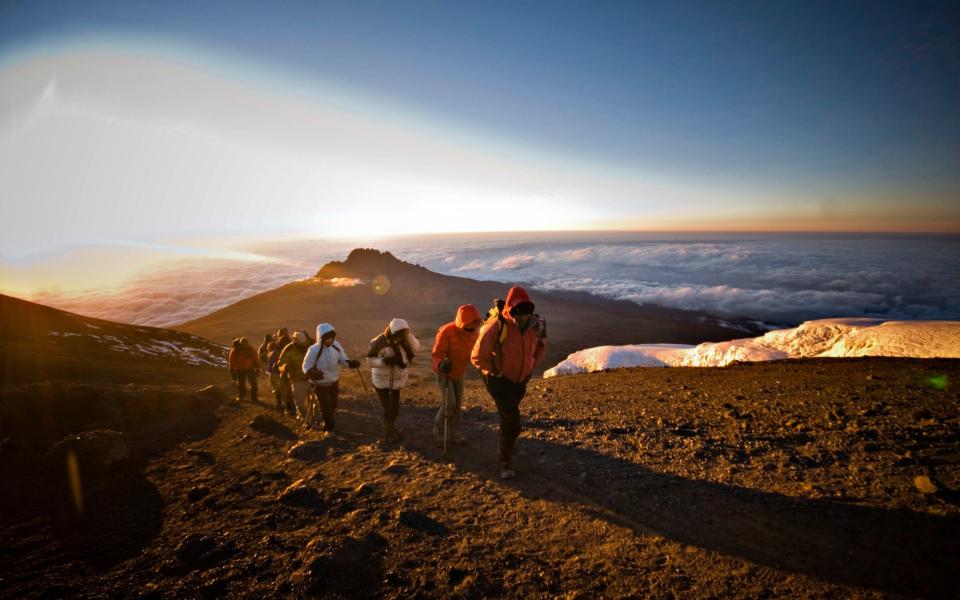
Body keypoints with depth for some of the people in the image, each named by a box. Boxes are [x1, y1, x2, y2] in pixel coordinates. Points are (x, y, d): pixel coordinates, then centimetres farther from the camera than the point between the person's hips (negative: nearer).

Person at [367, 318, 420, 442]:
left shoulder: (402, 339, -9)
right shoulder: (379, 343, -22)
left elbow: (415, 347, -18)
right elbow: (370, 360, -18)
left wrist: (407, 334, -29)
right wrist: (386, 361, -33)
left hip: (398, 379, 5)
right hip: (382, 380, -5)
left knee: (394, 407, 18)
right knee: (388, 408, 2)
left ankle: (391, 427, 43)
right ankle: (388, 432, 26)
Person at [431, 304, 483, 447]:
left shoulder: (473, 332, -7)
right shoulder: (446, 332, -27)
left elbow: (473, 350, 7)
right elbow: (437, 354, -22)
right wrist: (441, 364, -41)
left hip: (459, 372, 6)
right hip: (444, 372, -6)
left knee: (458, 404, 9)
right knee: (449, 404, -9)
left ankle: (454, 433, 24)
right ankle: (438, 429, 16)